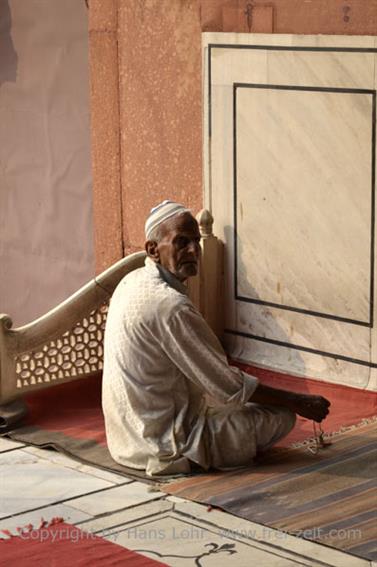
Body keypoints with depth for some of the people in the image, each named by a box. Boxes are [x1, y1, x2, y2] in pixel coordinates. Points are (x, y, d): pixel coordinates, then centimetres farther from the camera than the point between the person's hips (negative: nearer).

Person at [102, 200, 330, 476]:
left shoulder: (132, 282, 5)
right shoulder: (171, 306, -27)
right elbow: (229, 387, -21)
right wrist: (299, 402, -11)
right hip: (165, 447, -10)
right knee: (280, 415, -5)